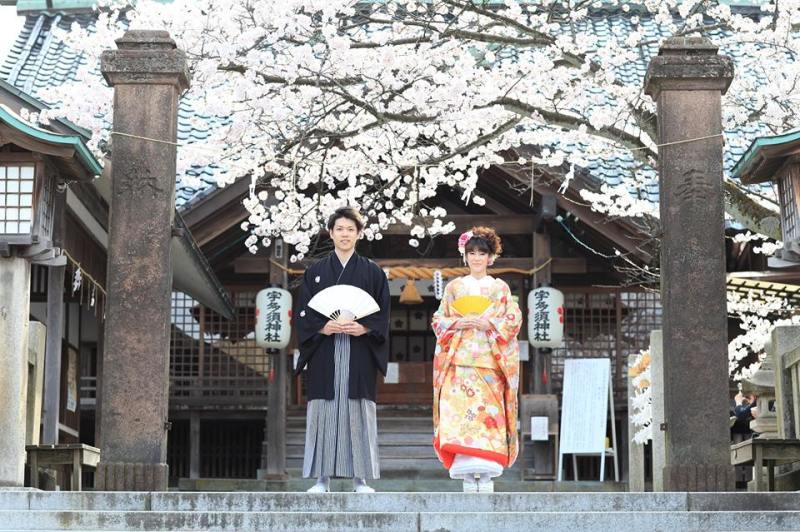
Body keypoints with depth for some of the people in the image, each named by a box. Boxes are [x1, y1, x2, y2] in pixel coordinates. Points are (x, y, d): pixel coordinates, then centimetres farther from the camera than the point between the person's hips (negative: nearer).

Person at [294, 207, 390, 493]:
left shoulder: (373, 273, 9)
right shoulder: (315, 273, 11)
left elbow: (383, 315, 5)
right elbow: (304, 314, 6)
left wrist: (364, 328, -13)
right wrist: (322, 327, -13)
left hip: (359, 353, -1)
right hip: (325, 353, 1)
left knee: (358, 411, -4)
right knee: (324, 410, -4)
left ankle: (360, 479, -1)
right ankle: (322, 478, -1)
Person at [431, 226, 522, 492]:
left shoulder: (500, 288, 12)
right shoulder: (454, 287, 14)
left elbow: (513, 320, 3)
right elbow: (439, 320, 10)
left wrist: (487, 323, -12)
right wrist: (459, 323, -9)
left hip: (489, 360, -1)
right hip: (460, 360, 1)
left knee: (488, 411, -10)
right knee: (459, 411, -13)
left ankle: (486, 477, -10)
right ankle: (468, 478, -12)